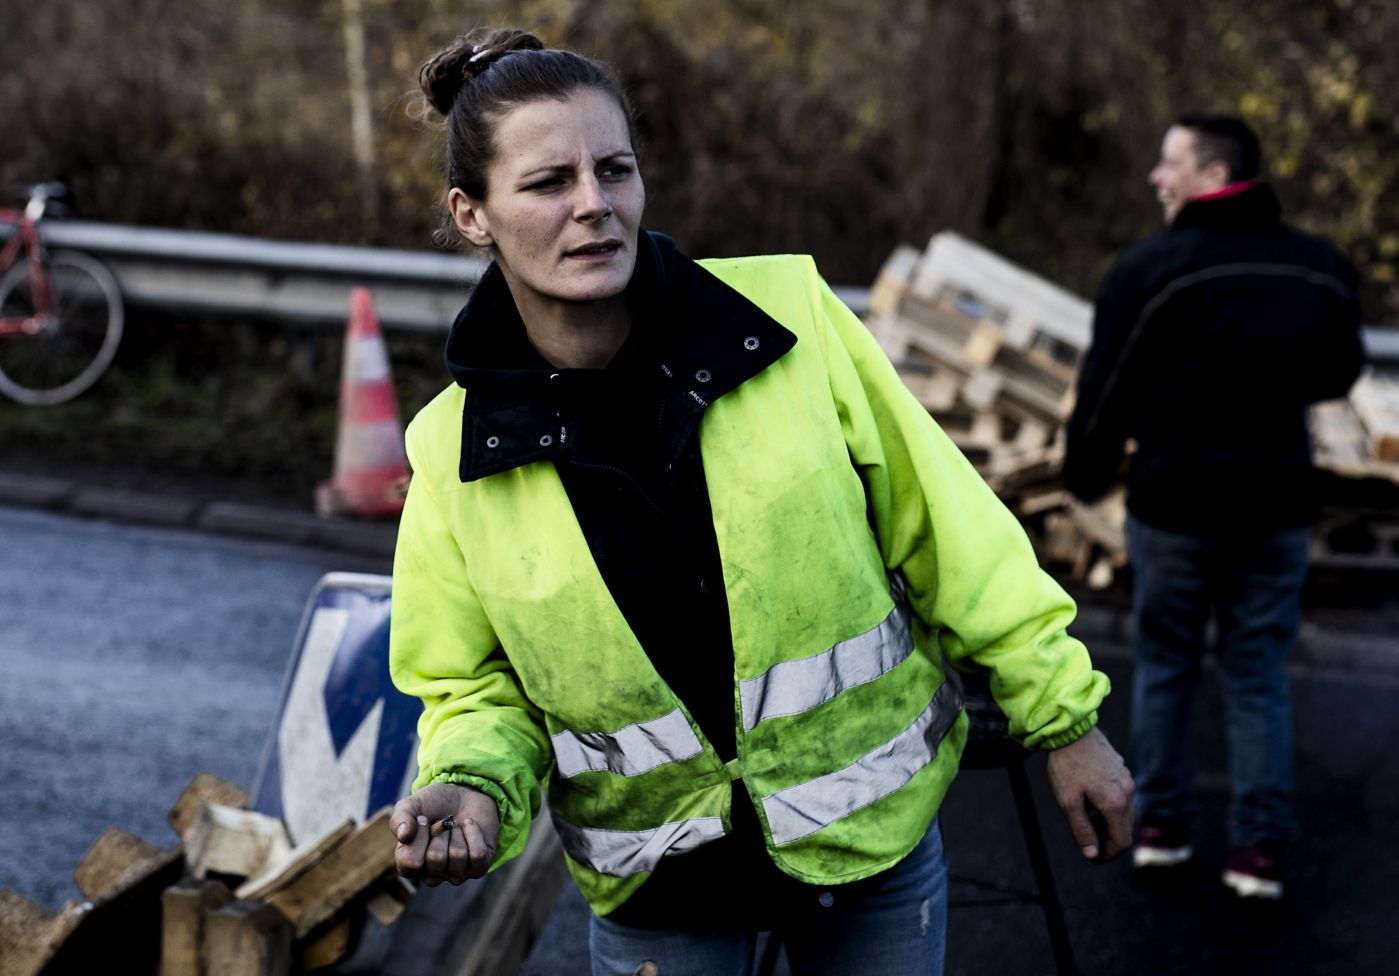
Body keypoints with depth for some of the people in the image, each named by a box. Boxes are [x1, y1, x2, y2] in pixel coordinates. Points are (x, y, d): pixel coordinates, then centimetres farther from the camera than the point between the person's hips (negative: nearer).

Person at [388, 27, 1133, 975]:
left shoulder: (789, 316, -14)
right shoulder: (455, 457, -10)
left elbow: (941, 526, -5)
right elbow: (480, 686, 2)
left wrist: (1063, 713, -2)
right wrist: (474, 786, -19)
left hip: (868, 827, 0)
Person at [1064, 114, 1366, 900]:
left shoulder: (1152, 268, -14)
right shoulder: (1323, 266, 0)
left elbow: (1106, 389, -9)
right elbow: (1339, 373, 13)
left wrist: (1087, 474, 7)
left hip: (1175, 498, -3)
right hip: (1279, 501, 3)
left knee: (1165, 662, 14)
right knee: (1260, 673, 10)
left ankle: (1162, 824, 20)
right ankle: (1262, 848, 9)